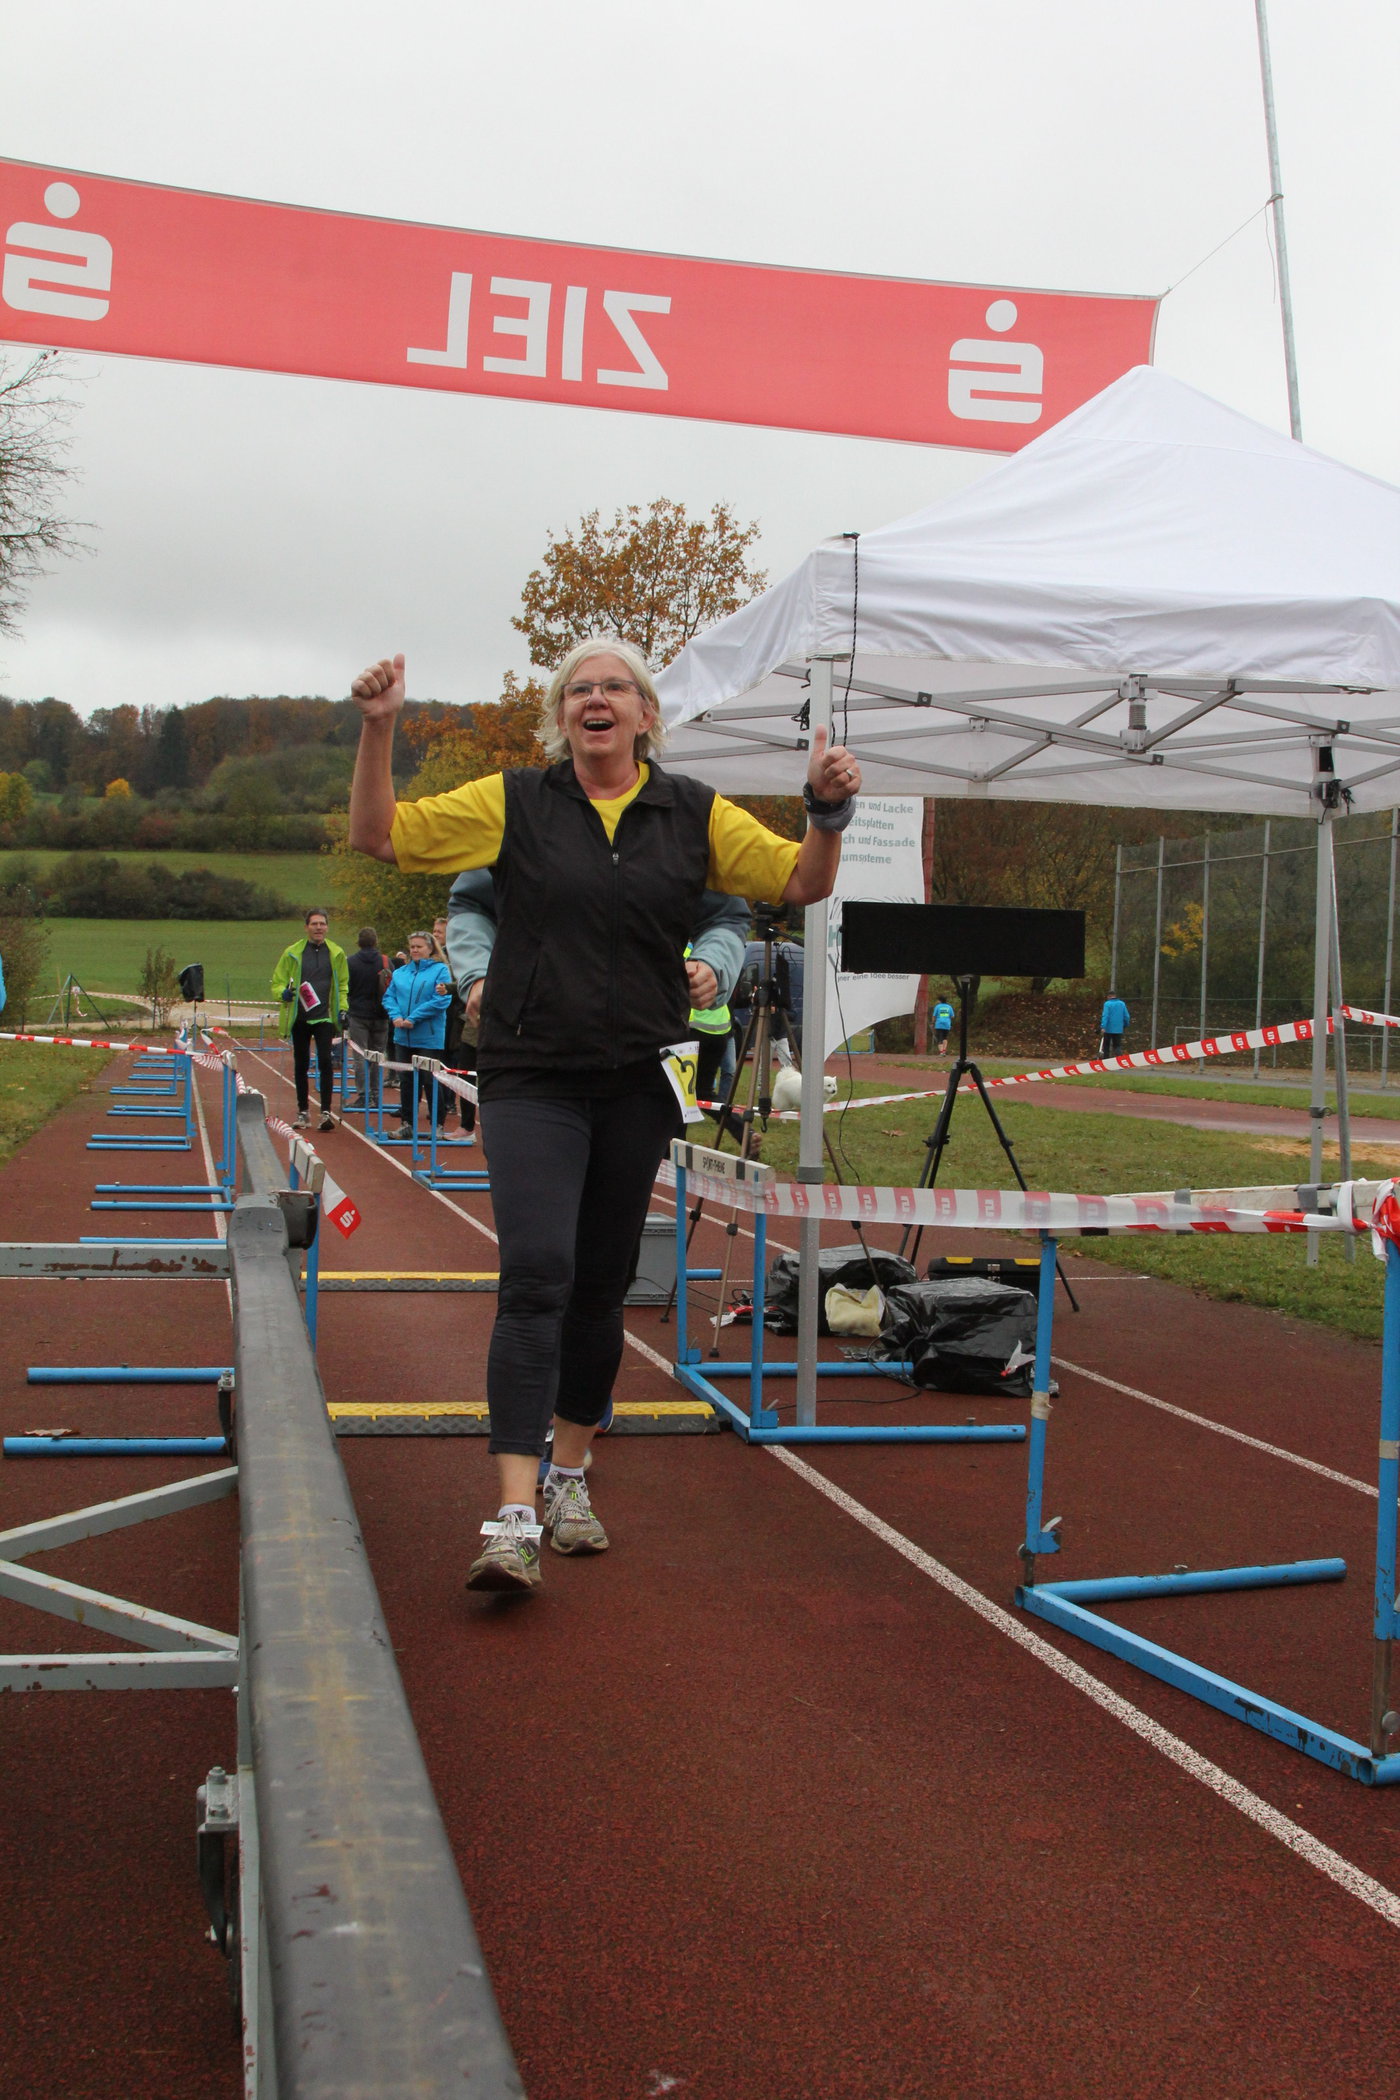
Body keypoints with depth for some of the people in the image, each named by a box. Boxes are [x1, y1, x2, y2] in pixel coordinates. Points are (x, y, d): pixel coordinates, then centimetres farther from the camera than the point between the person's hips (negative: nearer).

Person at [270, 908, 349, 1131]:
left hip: (324, 1017, -1)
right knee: (301, 1064, 7)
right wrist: (284, 993, -15)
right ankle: (303, 1111, 17)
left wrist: (343, 1008, 1)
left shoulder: (336, 954, 6)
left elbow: (342, 985, 14)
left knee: (326, 1062, -10)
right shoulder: (292, 953, 2)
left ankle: (326, 1111, -8)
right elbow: (277, 982, 6)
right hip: (299, 1017, 1)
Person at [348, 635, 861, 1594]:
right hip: (532, 1079, -2)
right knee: (536, 1276, -16)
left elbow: (802, 883, 7)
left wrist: (828, 811, -11)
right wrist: (378, 730, -11)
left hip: (638, 1082, 3)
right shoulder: (514, 802, 2)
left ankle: (570, 1478, 31)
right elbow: (379, 834, 2)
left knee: (601, 1287, 12)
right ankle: (515, 1521, -18)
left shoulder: (695, 814, 7)